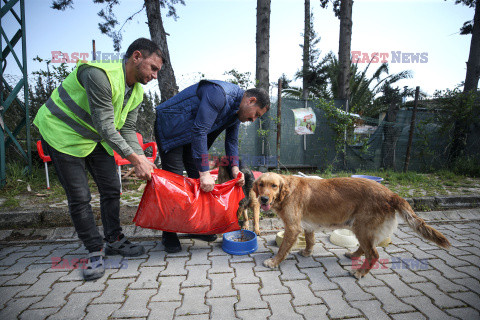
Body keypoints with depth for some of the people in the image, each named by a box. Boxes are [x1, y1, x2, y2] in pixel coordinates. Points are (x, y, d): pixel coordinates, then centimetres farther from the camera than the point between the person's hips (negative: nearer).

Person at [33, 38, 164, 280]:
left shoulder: (137, 92, -1)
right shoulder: (100, 74, -29)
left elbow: (127, 130, -1)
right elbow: (105, 127, -32)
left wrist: (143, 160, -14)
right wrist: (135, 159, -32)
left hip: (96, 138, 8)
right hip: (63, 134, -7)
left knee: (111, 189, 6)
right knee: (79, 197, -6)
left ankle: (114, 240, 23)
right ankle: (95, 250, 10)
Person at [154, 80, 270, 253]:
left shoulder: (237, 111, 0)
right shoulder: (219, 94, -30)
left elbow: (232, 141, 10)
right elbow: (199, 131, -35)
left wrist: (235, 168, -4)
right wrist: (205, 172, -35)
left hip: (190, 134, 9)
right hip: (170, 128, -9)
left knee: (198, 179, 6)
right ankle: (169, 234, 3)